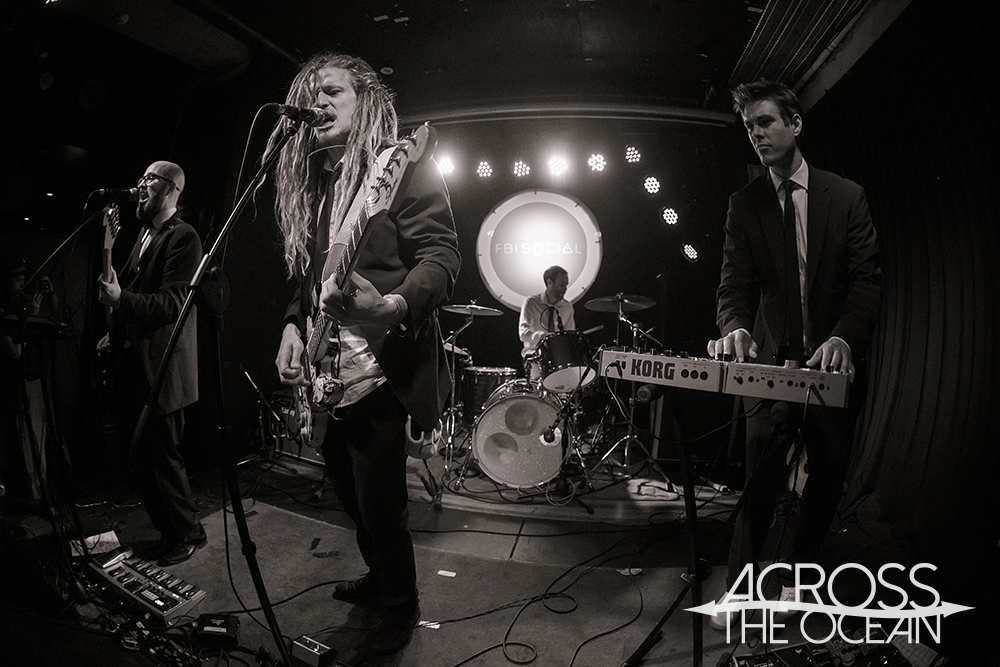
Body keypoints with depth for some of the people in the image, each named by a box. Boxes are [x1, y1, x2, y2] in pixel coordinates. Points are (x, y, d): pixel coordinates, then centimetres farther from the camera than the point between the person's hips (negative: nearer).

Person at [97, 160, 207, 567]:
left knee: (162, 458, -1)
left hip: (161, 370, -9)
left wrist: (121, 299, -29)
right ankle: (169, 533, 28)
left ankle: (189, 535, 17)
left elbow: (172, 303, -19)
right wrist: (116, 334, 15)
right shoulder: (146, 235, 18)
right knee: (139, 461, 14)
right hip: (136, 368, 9)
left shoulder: (183, 238, -11)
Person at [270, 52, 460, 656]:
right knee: (352, 494, 21)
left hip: (378, 372, -8)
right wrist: (295, 324, 6)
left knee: (380, 508, 1)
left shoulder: (405, 167, -8)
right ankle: (379, 577, 45)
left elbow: (442, 257, -17)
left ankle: (400, 609, 27)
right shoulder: (314, 185, 15)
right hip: (328, 375, 8)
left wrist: (391, 306, -34)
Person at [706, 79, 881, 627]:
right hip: (770, 361, -1)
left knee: (829, 475, 11)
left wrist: (844, 337, -21)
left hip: (834, 361, 2)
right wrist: (735, 329, -26)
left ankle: (796, 572, 32)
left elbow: (867, 278, -3)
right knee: (761, 479, -4)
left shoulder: (846, 196, 3)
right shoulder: (744, 204, 4)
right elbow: (735, 281, -4)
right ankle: (739, 588, 9)